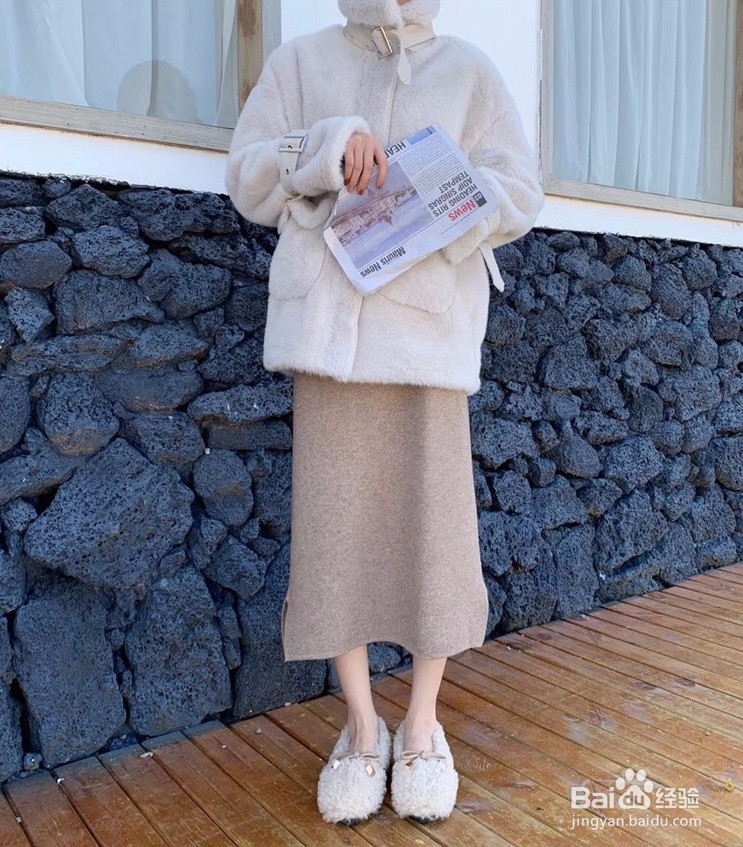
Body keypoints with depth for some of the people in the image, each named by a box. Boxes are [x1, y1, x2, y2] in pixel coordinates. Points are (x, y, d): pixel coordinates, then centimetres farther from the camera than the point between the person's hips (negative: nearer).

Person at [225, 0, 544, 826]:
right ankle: (361, 723, 17)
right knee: (335, 521, 0)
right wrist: (325, 148, -8)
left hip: (431, 328, 0)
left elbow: (519, 190, 8)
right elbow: (246, 178, 10)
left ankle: (423, 723, 18)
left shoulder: (469, 68, 16)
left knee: (434, 521, -1)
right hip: (327, 323, 1)